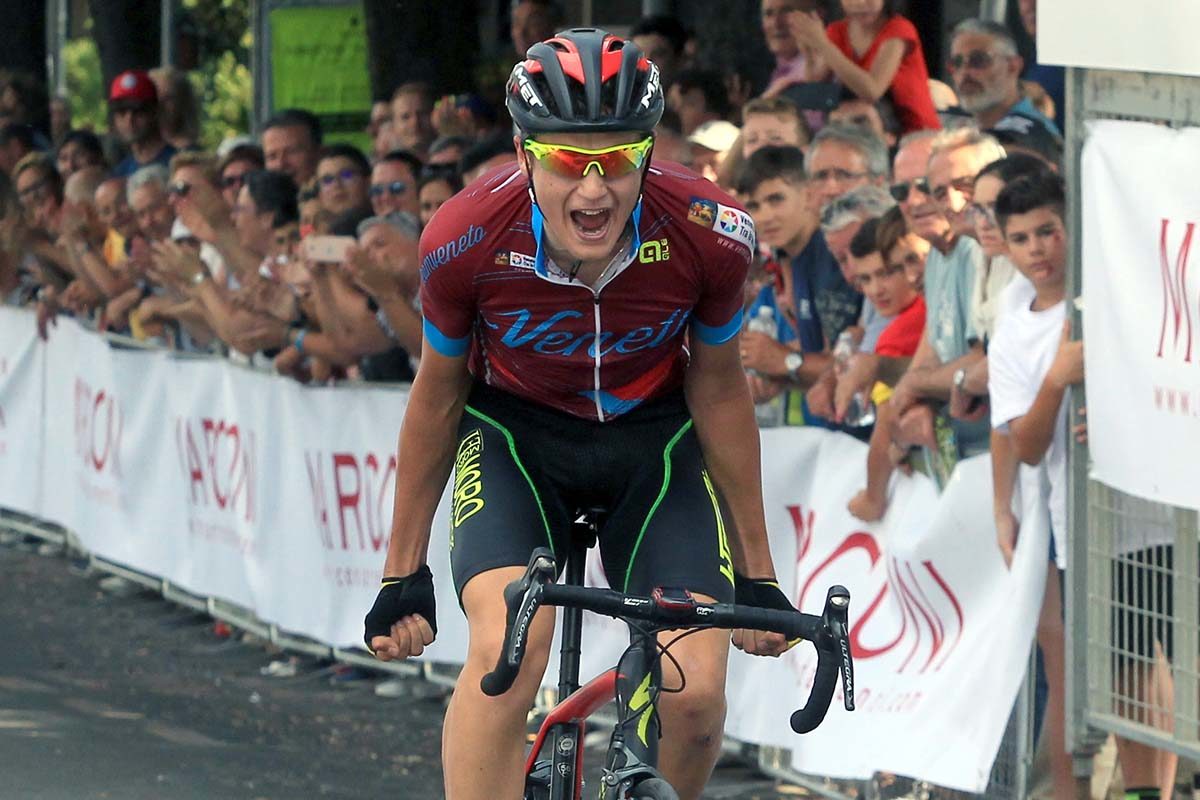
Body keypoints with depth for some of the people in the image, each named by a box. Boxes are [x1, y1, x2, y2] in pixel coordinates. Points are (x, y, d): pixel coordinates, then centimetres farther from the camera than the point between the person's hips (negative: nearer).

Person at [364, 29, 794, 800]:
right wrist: (403, 573, 1)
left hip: (652, 439, 1)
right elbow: (438, 394, -6)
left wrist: (756, 571, 2)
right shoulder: (467, 242, -27)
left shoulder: (711, 237, -26)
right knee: (507, 649, -30)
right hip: (515, 433, -1)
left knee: (696, 694, -17)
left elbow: (717, 388, -6)